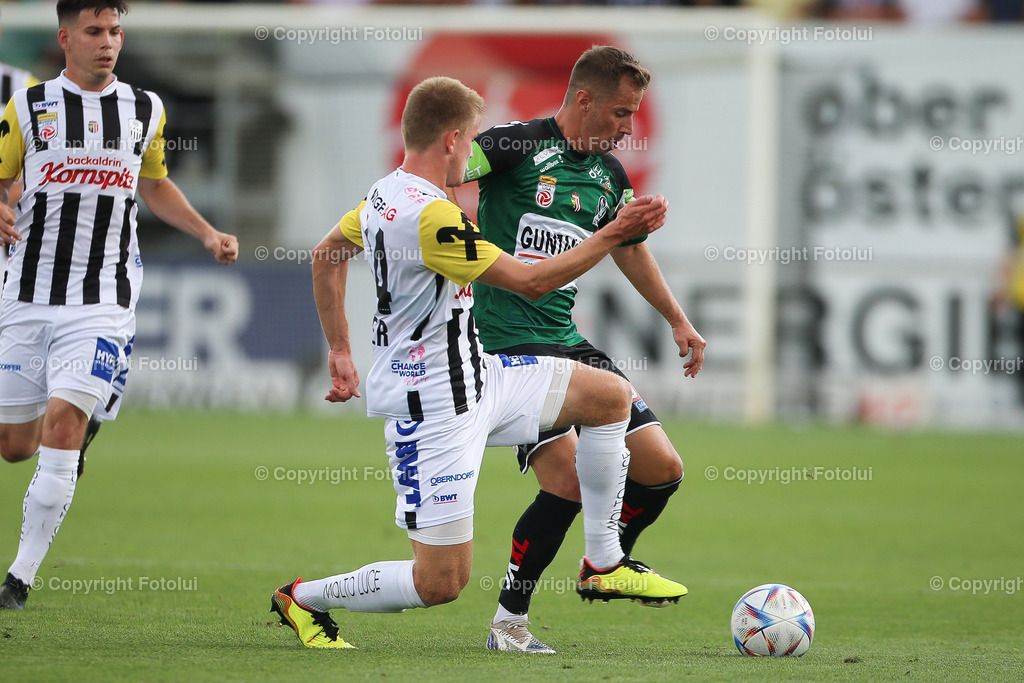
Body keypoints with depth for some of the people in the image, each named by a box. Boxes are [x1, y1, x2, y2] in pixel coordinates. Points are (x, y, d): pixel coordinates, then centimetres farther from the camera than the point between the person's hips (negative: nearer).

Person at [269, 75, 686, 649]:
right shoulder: (434, 218, -26)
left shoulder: (386, 194, 4)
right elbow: (531, 282, -21)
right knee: (441, 583, -8)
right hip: (435, 410, -11)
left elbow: (326, 256, 20)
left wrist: (340, 350, 26)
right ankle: (303, 599, 11)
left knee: (609, 397, 10)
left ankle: (605, 564, 18)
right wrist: (614, 235, -15)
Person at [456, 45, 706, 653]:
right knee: (571, 480, -22)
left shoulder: (609, 175, 14)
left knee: (663, 469, 3)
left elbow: (629, 247, 31)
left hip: (566, 340, 8)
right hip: (509, 340, -8)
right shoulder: (517, 146, -9)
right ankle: (509, 622, -7)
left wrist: (678, 321, 35)